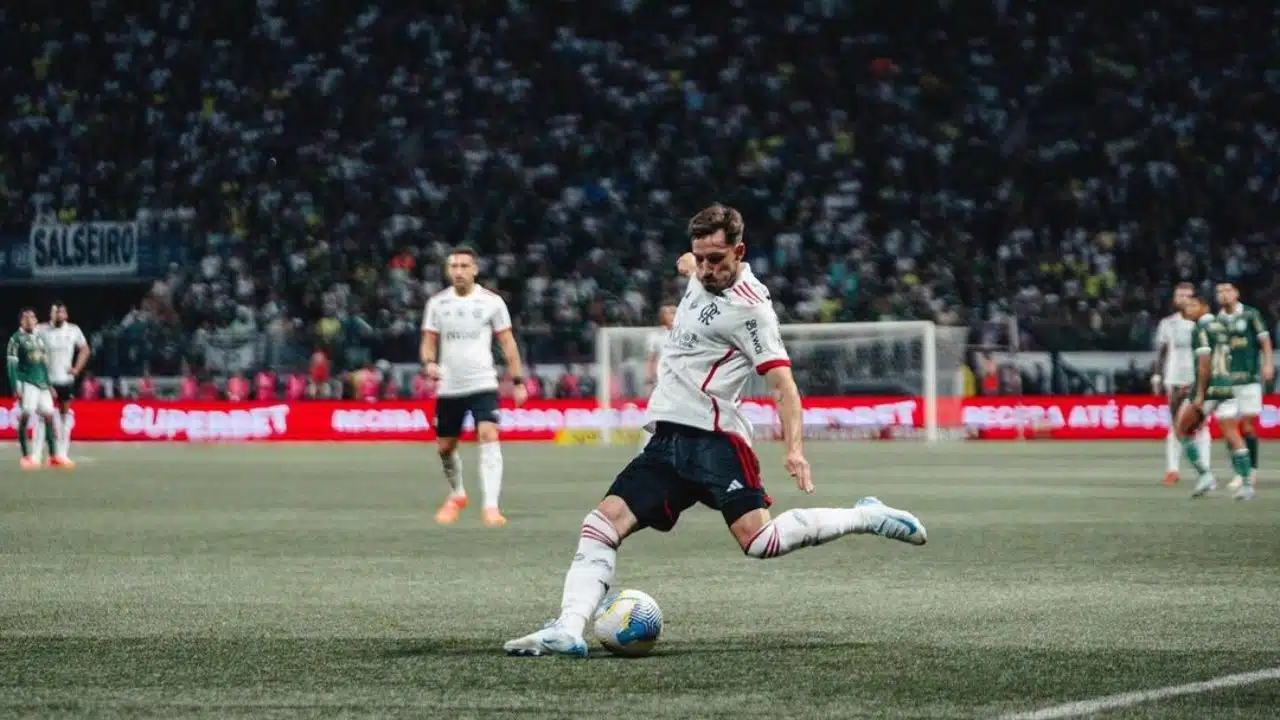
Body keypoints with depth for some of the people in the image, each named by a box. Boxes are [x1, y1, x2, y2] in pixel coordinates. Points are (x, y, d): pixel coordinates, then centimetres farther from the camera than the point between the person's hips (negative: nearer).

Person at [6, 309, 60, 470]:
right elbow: (11, 364, -7)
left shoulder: (40, 338, 16)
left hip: (42, 383, 6)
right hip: (26, 383, -6)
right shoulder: (16, 339, -3)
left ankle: (53, 455, 9)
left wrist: (49, 385, 20)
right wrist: (15, 388, -13)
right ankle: (26, 456, -6)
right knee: (25, 417, -10)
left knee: (48, 417, 4)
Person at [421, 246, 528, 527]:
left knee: (489, 438, -20)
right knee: (445, 447, 11)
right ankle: (457, 495, 38)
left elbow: (507, 342, 4)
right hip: (448, 387, 3)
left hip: (483, 384, -3)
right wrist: (429, 363, -13)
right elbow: (429, 342, 9)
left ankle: (491, 506, -25)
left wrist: (518, 381, 0)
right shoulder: (437, 303, 5)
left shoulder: (492, 301, 0)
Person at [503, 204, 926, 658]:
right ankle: (568, 630, -21)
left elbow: (781, 381, -17)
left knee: (760, 540, -22)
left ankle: (865, 518, -3)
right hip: (667, 441, 8)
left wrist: (794, 447, -29)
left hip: (713, 441, -8)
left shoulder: (749, 306, -11)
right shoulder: (701, 279, 12)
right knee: (602, 522, -10)